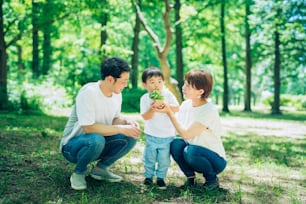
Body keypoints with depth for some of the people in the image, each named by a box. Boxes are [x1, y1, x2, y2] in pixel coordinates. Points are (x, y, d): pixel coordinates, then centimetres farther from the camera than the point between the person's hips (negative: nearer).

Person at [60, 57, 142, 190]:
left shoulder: (117, 94, -3)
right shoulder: (89, 92, -26)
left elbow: (114, 119, 9)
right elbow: (89, 128, -30)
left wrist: (127, 122, -14)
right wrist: (121, 129, -27)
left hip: (96, 143, 7)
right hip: (73, 145, -6)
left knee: (130, 137, -14)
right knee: (96, 139, -39)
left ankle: (101, 168, 4)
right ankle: (79, 173, -9)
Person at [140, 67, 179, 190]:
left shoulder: (168, 95, -4)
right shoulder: (144, 98, -4)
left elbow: (176, 108, -12)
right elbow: (145, 116, -11)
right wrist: (153, 109, -28)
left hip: (167, 135, 0)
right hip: (151, 135, 0)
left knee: (164, 159, 6)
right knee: (149, 157, 8)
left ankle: (160, 177, 21)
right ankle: (148, 176, 25)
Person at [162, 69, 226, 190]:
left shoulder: (209, 111, -23)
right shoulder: (186, 104, -1)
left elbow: (186, 134, -27)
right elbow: (176, 128, -5)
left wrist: (169, 112, -24)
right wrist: (164, 110, -18)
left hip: (215, 159, -5)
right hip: (194, 151, 6)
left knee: (190, 151, -33)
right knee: (175, 144, -21)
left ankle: (212, 179, -5)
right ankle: (190, 176, 1)